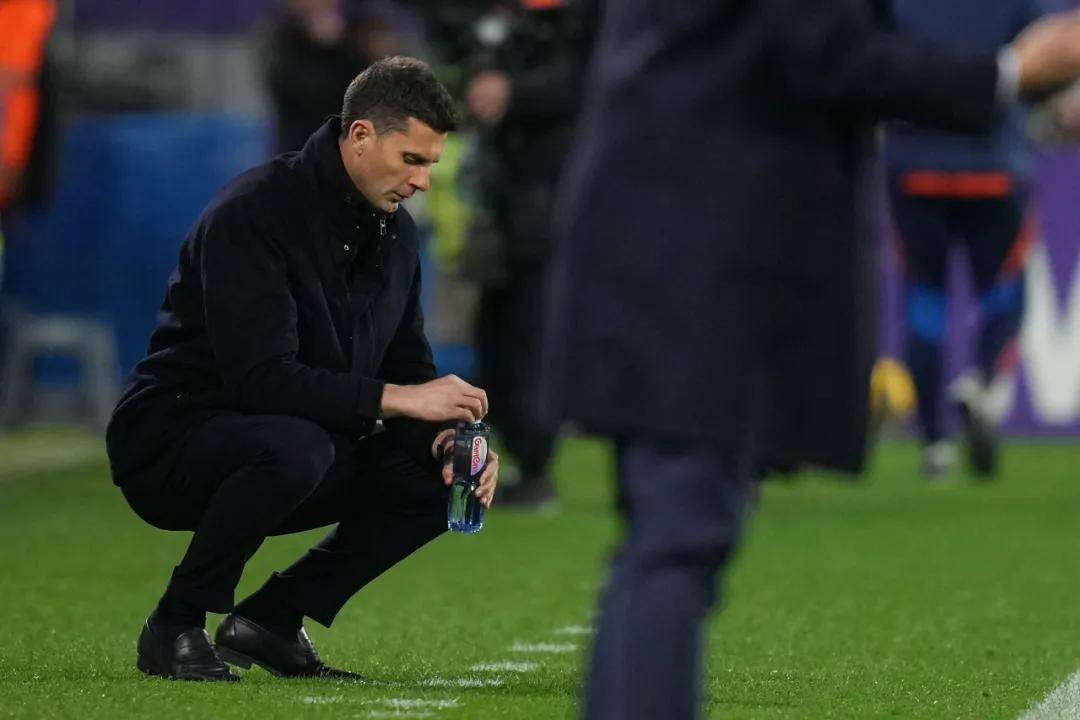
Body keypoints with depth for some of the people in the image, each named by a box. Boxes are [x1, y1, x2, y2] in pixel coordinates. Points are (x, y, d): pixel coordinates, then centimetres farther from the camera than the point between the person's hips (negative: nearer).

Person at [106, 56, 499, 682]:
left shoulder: (395, 232, 4)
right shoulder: (253, 213, -22)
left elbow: (409, 367, 9)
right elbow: (261, 377, -30)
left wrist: (442, 437, -13)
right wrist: (398, 399, -31)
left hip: (300, 444, 8)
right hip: (171, 438, -8)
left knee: (438, 478, -8)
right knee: (296, 447, -38)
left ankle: (270, 619, 4)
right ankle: (175, 627, -17)